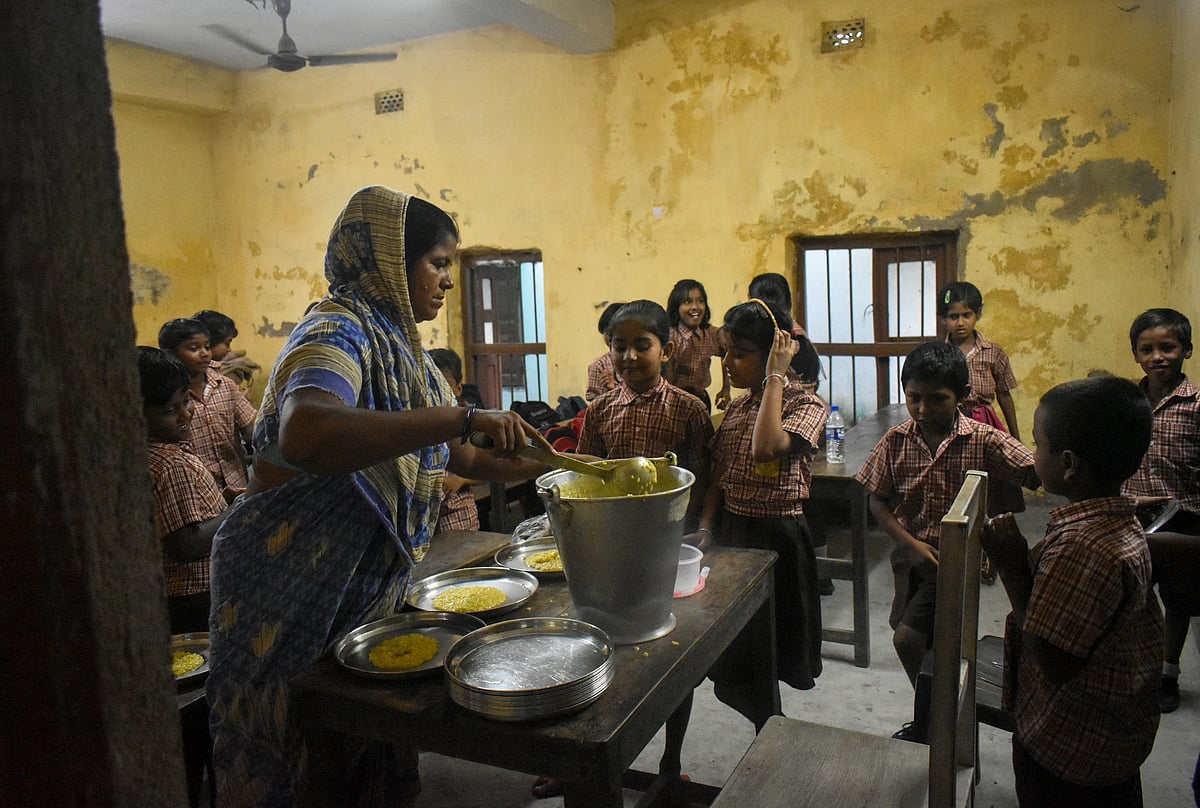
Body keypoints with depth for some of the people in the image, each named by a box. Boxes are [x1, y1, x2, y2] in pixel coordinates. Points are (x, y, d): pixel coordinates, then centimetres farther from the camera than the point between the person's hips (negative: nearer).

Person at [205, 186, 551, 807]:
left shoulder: (393, 339, 8)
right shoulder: (339, 333, -20)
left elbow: (434, 449, 18)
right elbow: (303, 435, -43)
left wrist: (535, 467, 10)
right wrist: (464, 416, -40)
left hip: (369, 585, 8)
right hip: (301, 590, -8)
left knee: (367, 753, 19)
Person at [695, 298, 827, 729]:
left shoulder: (806, 406, -11)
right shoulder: (736, 408, 10)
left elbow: (766, 449, -31)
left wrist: (775, 376, -23)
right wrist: (706, 528, -2)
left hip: (775, 539, -7)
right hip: (731, 532, 7)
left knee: (733, 681, -1)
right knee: (727, 667, 13)